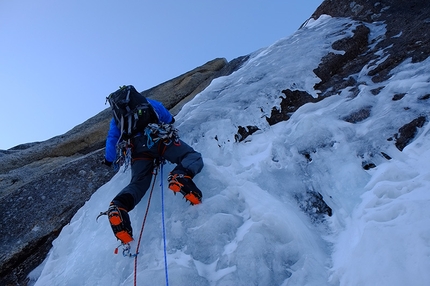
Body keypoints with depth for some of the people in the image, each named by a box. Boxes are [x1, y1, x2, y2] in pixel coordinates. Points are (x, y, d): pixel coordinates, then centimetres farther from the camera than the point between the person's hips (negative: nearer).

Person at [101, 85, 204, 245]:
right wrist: (167, 126, 64)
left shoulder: (116, 117, 32)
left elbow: (112, 140, 27)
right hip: (159, 139, -2)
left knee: (138, 182, 0)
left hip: (138, 149, 2)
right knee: (193, 157, -3)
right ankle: (180, 175, -38)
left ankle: (118, 206, -31)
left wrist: (109, 160, 42)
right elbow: (169, 119, 40)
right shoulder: (148, 103, 32)